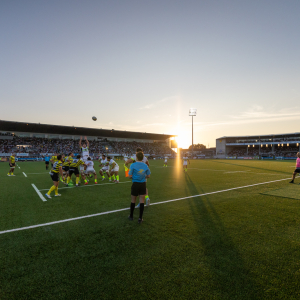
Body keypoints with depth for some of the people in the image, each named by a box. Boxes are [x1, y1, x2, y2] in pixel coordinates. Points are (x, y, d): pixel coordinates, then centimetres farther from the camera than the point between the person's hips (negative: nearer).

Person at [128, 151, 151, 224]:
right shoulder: (145, 165, 0)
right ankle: (140, 218, 10)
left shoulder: (133, 165, -10)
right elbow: (148, 176, 6)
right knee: (142, 201, 6)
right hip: (143, 184, 2)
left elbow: (130, 176, -11)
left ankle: (131, 216, 28)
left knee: (133, 201, 13)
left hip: (135, 184, -2)